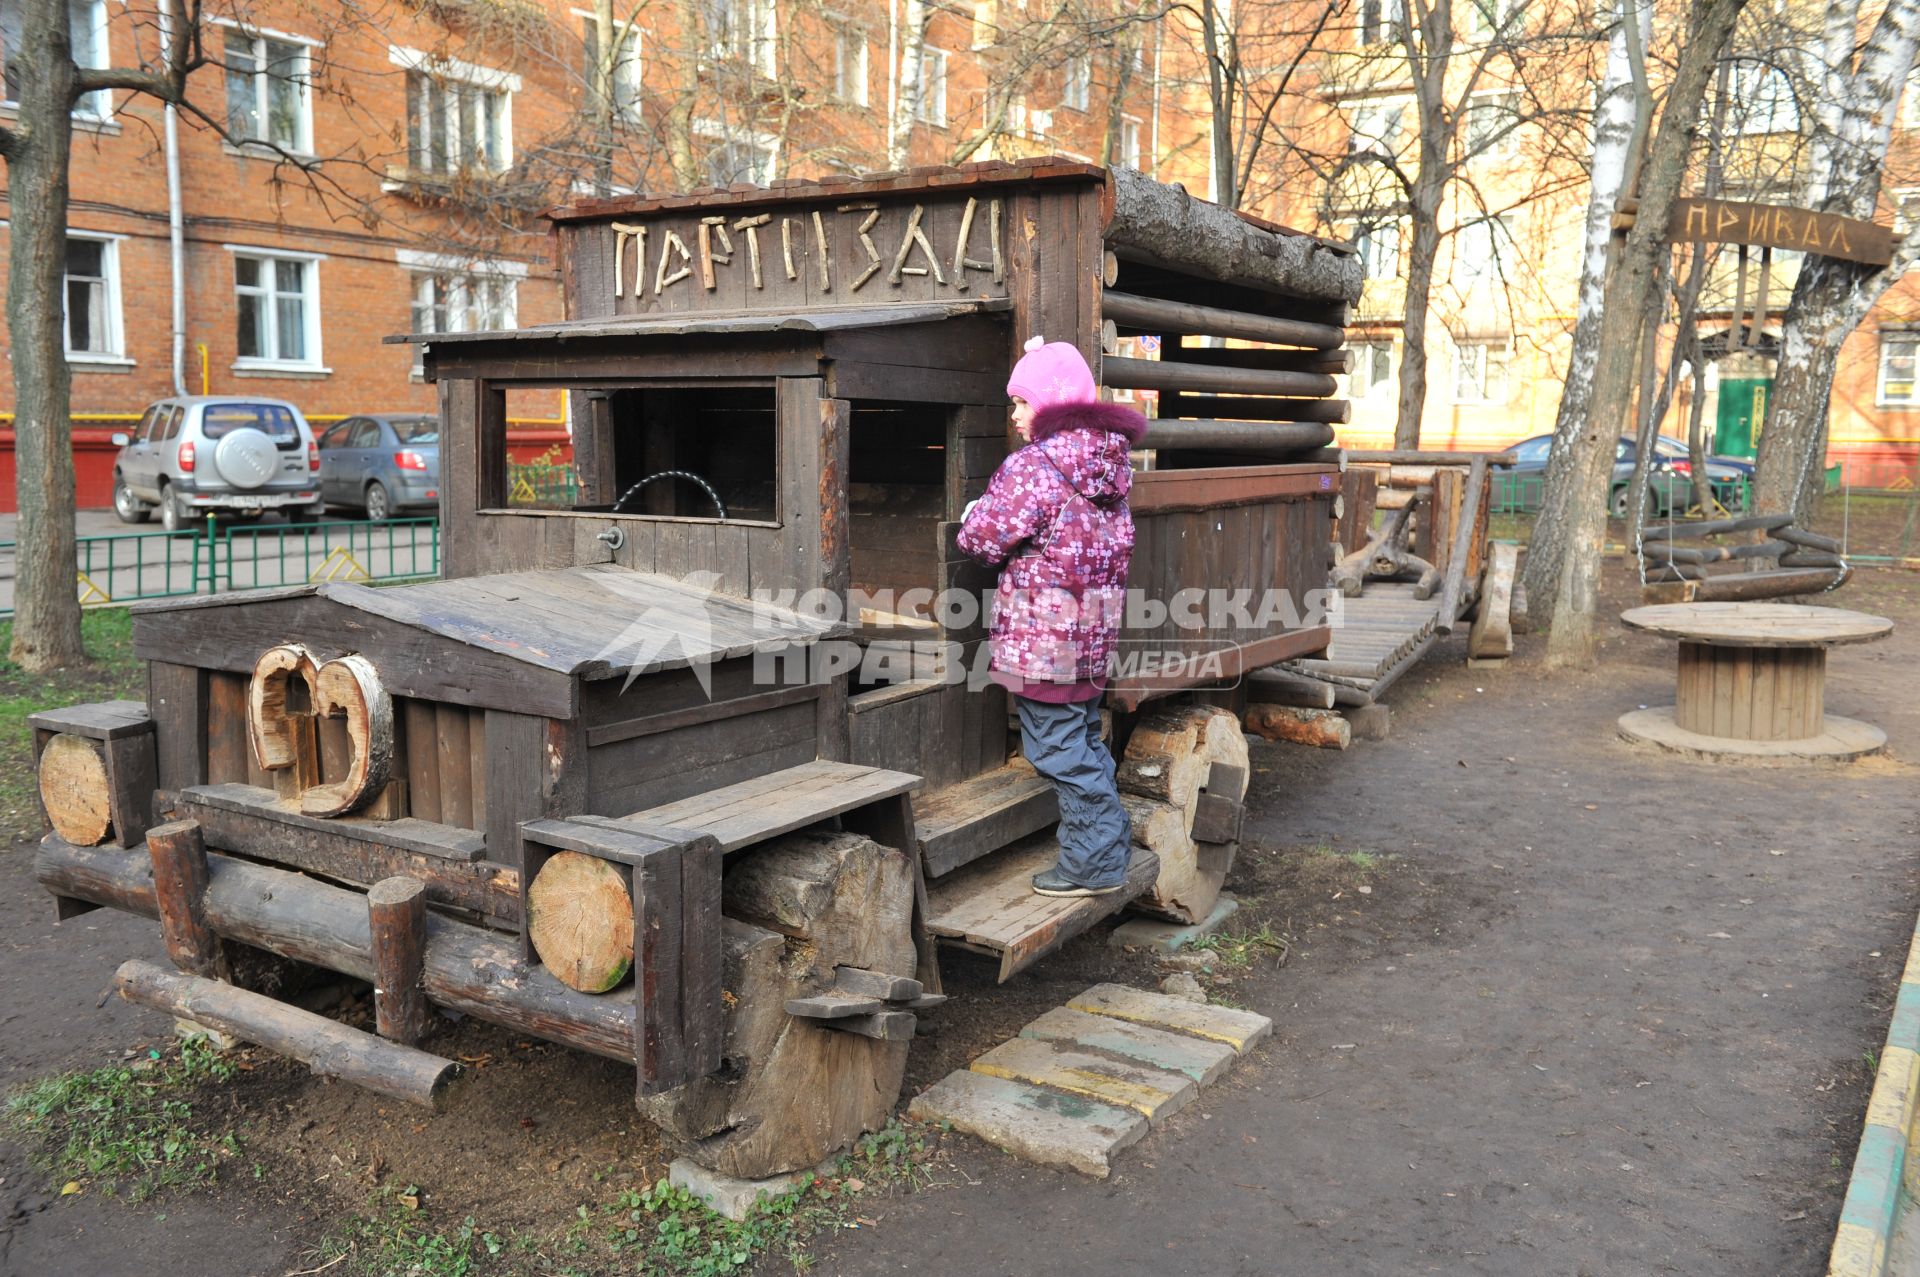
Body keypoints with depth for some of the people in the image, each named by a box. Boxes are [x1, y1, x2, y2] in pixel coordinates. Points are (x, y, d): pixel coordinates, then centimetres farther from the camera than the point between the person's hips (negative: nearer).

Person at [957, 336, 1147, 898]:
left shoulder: (1031, 468, -19)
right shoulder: (1108, 459, 5)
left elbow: (984, 540, -16)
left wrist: (975, 516, 9)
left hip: (1043, 634, -8)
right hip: (1095, 628, 8)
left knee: (1057, 747, 2)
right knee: (1085, 739, 21)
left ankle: (1093, 862, 9)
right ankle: (1111, 841, 29)